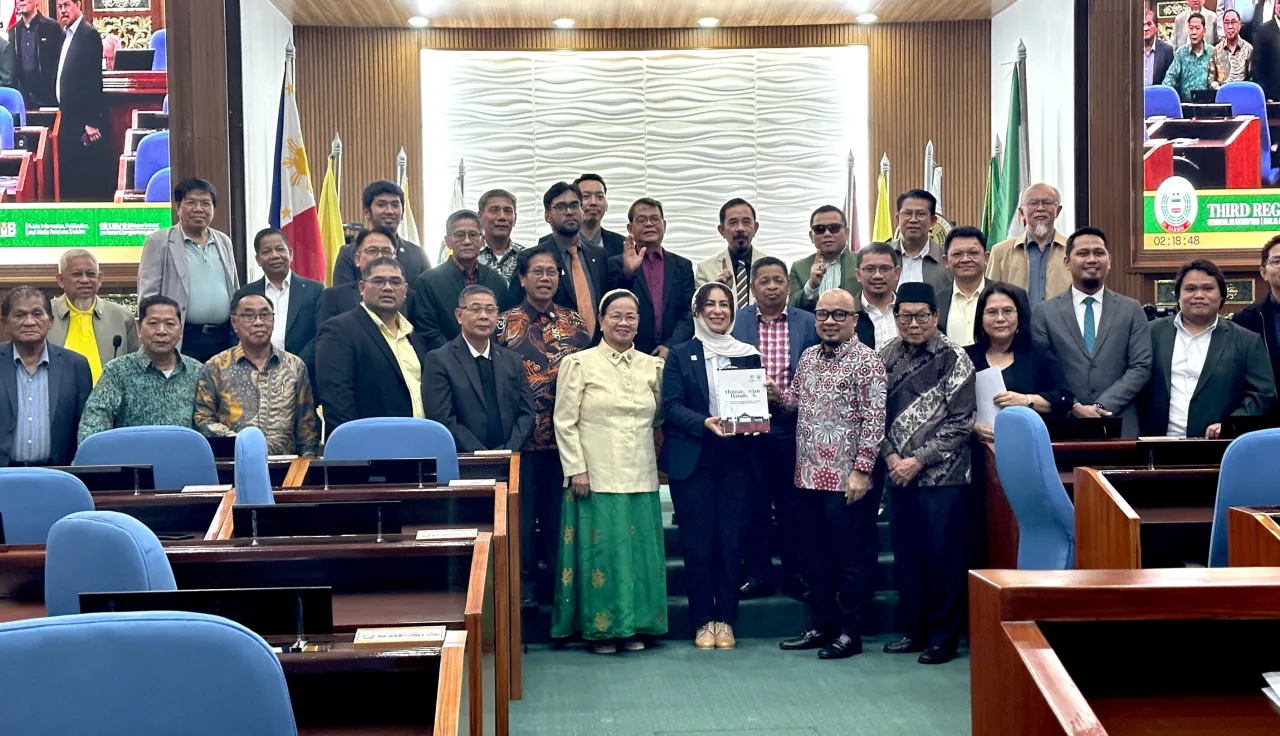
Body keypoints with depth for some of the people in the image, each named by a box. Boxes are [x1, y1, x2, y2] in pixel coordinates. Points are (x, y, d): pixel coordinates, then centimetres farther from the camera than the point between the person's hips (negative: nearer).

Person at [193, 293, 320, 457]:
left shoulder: (295, 366, 13)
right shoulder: (215, 367, 8)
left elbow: (307, 423, 13)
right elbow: (202, 418, 4)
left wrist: (308, 457, 0)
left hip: (285, 462, 1)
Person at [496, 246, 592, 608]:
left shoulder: (575, 323, 8)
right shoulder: (505, 324, 1)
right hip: (523, 437, -2)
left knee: (561, 511, 8)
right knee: (522, 511, 3)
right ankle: (525, 582, 14)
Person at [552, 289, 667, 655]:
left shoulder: (652, 366, 9)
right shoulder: (579, 364, -1)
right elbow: (564, 422, -3)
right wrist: (576, 469, -8)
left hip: (641, 477, 4)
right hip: (596, 476, -3)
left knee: (639, 549, 6)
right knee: (600, 550, -1)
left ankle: (635, 625, 18)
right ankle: (601, 627, 11)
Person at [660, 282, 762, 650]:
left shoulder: (748, 355, 12)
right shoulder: (680, 355, 6)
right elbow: (671, 406, -3)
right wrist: (704, 423, -20)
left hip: (736, 459, 2)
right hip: (692, 461, -1)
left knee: (731, 541, 0)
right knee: (698, 542, -1)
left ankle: (726, 619, 11)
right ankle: (703, 620, 10)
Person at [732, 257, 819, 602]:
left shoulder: (809, 323, 4)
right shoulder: (736, 321, 3)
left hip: (793, 425, 0)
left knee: (793, 504, 7)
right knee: (754, 505, 6)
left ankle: (795, 575, 18)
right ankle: (758, 575, 16)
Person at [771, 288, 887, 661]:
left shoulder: (866, 361, -9)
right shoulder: (808, 357, 12)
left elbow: (874, 420, -13)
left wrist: (862, 469, -18)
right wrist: (777, 394, 0)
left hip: (847, 478, -7)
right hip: (809, 475, 7)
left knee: (852, 558, 3)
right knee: (815, 557, 14)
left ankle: (850, 632, 12)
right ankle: (820, 626, 25)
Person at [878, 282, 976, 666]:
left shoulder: (954, 359, -5)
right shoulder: (886, 356, 7)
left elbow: (960, 423, -8)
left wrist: (918, 460, -12)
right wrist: (891, 456, -6)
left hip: (942, 475, -4)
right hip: (899, 474, 4)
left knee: (943, 555, -1)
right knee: (906, 554, 10)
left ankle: (943, 635, 11)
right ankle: (913, 629, 23)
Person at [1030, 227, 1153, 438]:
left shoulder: (1131, 310, 8)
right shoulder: (1045, 313, 4)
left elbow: (1141, 367, 1)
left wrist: (1102, 406, -11)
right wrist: (1074, 407, -13)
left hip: (1120, 428, 1)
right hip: (1063, 427, -1)